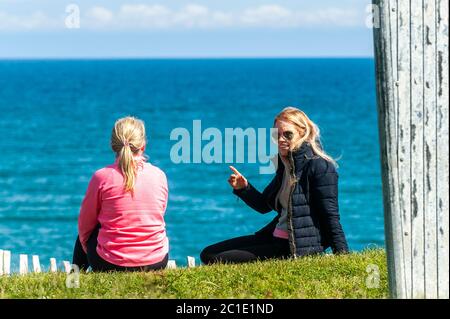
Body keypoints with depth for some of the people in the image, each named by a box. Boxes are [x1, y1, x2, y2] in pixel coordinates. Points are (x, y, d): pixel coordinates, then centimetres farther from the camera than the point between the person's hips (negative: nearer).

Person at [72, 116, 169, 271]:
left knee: (83, 236, 30)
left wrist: (90, 252, 22)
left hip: (110, 264, -2)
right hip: (157, 263, 2)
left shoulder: (102, 177, -9)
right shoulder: (159, 176, -2)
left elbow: (85, 225, 3)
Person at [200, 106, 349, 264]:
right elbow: (264, 205, 22)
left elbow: (331, 216, -15)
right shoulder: (285, 164, 14)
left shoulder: (320, 166, -13)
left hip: (299, 249, -10)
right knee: (209, 254, 9)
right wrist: (243, 188, 4)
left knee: (217, 261, -17)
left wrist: (343, 255, -19)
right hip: (275, 238, 10)